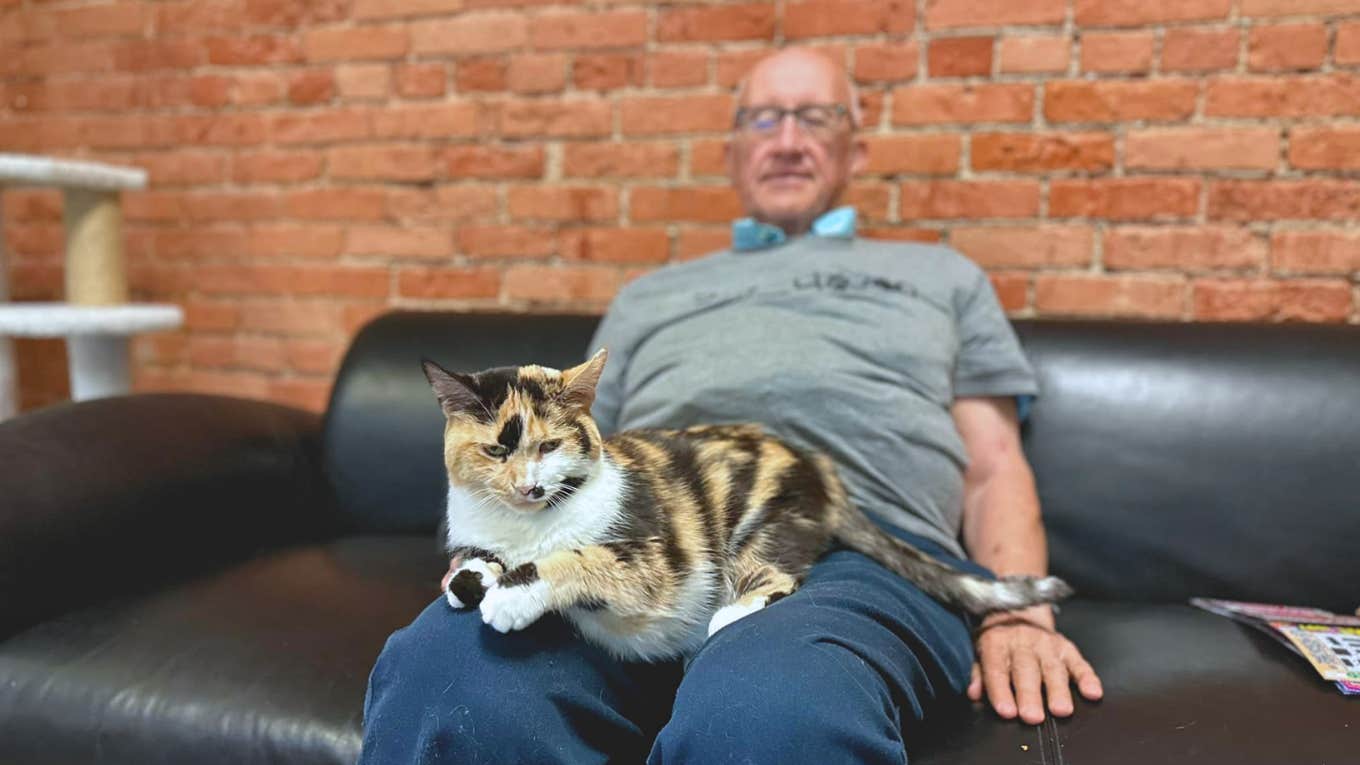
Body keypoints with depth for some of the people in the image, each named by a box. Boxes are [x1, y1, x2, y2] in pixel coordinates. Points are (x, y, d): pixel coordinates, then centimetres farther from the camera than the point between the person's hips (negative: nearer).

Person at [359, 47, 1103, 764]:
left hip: (863, 541, -1)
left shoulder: (938, 274, 30)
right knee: (444, 676, -32)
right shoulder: (650, 296, 34)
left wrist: (1015, 609, -1)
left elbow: (994, 468, 20)